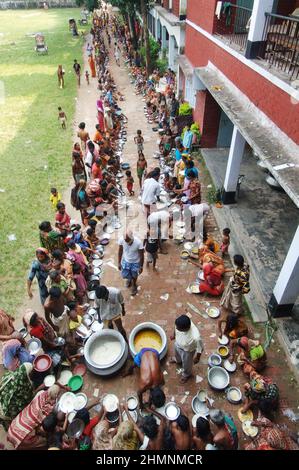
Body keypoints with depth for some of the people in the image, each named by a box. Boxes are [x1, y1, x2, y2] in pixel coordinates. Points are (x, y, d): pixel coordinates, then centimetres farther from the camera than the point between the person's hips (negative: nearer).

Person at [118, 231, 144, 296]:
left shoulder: (138, 242, -36)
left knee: (134, 275, 22)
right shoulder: (121, 240, -28)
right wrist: (119, 262, 0)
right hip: (125, 261, 2)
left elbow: (141, 255, -20)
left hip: (135, 262, -2)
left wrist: (141, 266, -10)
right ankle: (129, 279, 56)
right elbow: (120, 251, -9)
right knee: (125, 275, 19)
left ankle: (134, 285, 56)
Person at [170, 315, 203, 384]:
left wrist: (197, 358, -8)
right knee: (177, 353, 38)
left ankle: (186, 374, 63)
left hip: (187, 351, -4)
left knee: (186, 364, 28)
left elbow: (200, 348, -26)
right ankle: (178, 360, 74)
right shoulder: (181, 323, -34)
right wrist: (174, 335, 11)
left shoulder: (196, 337, -48)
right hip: (178, 344, 5)